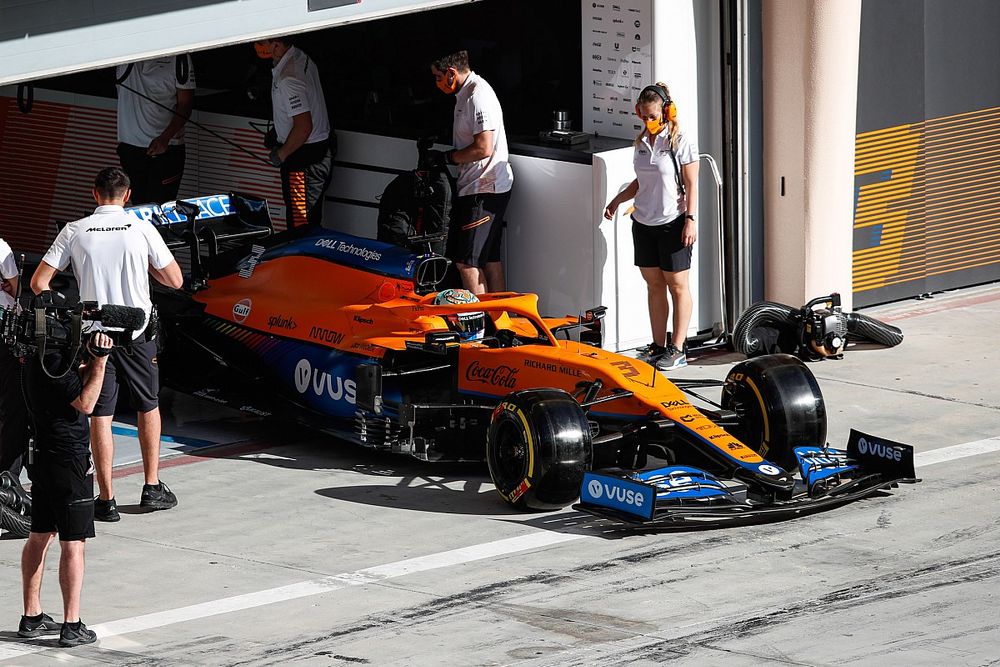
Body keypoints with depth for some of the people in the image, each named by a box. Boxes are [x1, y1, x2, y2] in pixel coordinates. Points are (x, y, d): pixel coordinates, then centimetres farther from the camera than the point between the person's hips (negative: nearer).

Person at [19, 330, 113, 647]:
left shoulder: (36, 356, 9)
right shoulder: (54, 360, -20)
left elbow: (77, 379, 16)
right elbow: (85, 403, -18)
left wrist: (94, 360, 1)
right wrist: (100, 361, -16)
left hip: (41, 455, 10)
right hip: (68, 460, -10)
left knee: (40, 536, 16)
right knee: (74, 543, -5)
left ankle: (31, 617, 22)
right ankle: (72, 627, -4)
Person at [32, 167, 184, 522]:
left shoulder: (74, 232, -4)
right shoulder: (142, 230, -6)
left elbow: (38, 283, -5)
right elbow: (175, 280, 1)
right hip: (137, 333, 0)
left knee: (100, 415, 4)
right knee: (148, 407, 17)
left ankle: (106, 499, 2)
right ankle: (152, 488, 20)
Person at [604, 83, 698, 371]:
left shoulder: (681, 142, -10)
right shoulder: (642, 142, 8)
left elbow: (691, 184, -9)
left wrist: (691, 219, -14)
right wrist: (618, 199, 12)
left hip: (672, 224, -6)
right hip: (644, 223, 6)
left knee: (677, 286, 1)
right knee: (653, 285, 9)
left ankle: (677, 350, 3)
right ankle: (658, 345, 15)